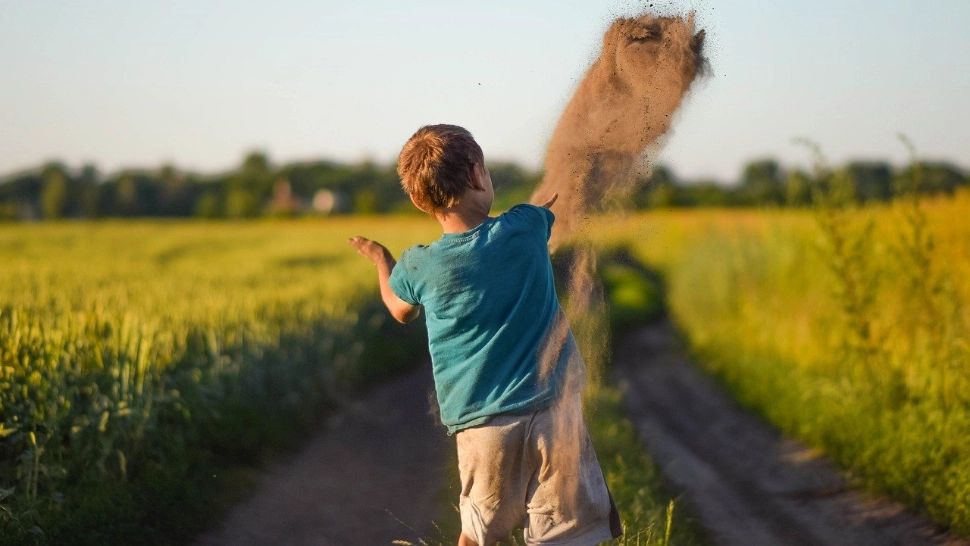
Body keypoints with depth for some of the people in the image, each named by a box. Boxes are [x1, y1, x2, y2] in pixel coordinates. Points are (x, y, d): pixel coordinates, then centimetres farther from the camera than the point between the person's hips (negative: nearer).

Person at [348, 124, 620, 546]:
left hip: (481, 426, 2)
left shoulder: (418, 267, -4)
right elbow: (553, 201, 20)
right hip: (552, 411, -1)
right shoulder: (525, 229, -6)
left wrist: (380, 260, 38)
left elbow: (401, 310, 21)